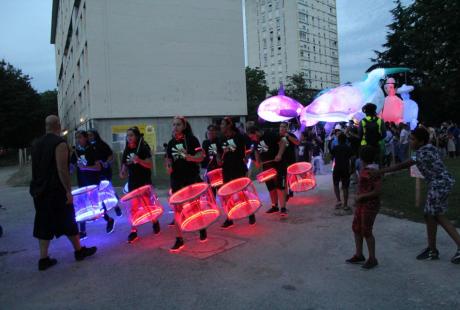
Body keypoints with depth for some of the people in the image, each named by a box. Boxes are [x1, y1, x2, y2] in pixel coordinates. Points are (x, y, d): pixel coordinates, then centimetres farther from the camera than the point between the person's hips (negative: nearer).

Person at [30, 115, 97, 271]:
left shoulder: (36, 143, 10)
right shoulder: (60, 143, -14)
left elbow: (35, 167, 16)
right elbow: (62, 169, -20)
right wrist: (68, 191, -17)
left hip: (39, 191, 7)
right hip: (56, 191, -7)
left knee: (43, 224, 11)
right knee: (68, 222, 7)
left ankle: (43, 259, 13)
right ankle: (79, 251, 21)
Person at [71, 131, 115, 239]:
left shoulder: (92, 150, -8)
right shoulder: (76, 152, 5)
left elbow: (98, 167, -14)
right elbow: (71, 167, 9)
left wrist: (85, 167, -24)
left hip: (93, 183, -5)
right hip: (82, 184, 5)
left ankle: (109, 220, 23)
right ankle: (82, 231, 13)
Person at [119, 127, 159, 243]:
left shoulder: (144, 148, -10)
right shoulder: (126, 150, 5)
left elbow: (150, 165, -16)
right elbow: (125, 165, 15)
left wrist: (139, 160, -30)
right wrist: (123, 173, -6)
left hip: (145, 181, -4)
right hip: (132, 182, 4)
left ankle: (155, 222, 33)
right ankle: (133, 231, 9)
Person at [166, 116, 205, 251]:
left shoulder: (192, 139, -6)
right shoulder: (171, 143, 7)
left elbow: (201, 156, -11)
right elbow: (169, 160, 15)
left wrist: (189, 157, -27)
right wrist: (169, 167, -5)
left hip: (192, 177, -4)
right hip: (176, 179, 4)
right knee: (177, 209, 2)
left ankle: (202, 229, 33)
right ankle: (179, 239, 9)